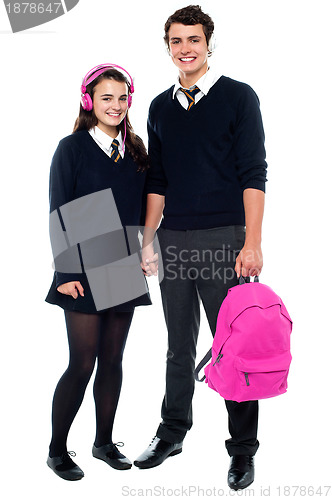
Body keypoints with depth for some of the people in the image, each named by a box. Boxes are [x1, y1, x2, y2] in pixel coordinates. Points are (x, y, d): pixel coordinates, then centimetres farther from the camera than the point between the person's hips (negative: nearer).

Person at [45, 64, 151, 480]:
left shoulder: (134, 149, 11)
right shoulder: (72, 149, -5)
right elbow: (59, 215, -8)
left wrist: (143, 254, 9)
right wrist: (65, 271, -13)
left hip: (125, 270, 5)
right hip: (85, 271, -5)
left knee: (112, 360, 11)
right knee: (83, 363, -3)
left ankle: (104, 441, 25)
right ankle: (57, 450, 12)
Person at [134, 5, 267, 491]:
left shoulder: (238, 97, 0)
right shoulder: (161, 107, 14)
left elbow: (253, 174, -6)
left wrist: (252, 243, -13)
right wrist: (147, 242, 12)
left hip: (223, 240, -4)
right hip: (174, 242, 4)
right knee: (179, 346, 13)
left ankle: (243, 448, 14)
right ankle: (172, 433, 27)